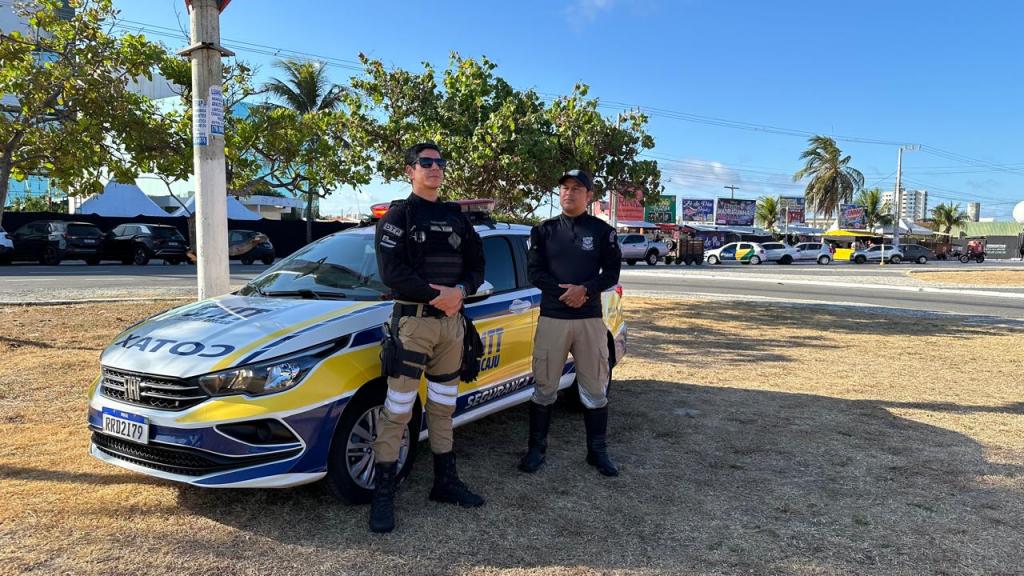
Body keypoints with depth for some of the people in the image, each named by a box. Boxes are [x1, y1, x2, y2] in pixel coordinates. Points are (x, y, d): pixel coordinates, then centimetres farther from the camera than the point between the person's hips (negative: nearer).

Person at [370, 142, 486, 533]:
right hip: (413, 320, -5)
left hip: (452, 321, 6)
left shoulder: (456, 217, 15)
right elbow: (391, 271, -12)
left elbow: (476, 264, 11)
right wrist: (437, 295, -17)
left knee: (443, 408, 14)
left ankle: (445, 482, 25)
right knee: (397, 412, -5)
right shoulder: (399, 215, -1)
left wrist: (460, 291, -10)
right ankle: (382, 496, 3)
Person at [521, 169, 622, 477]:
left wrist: (584, 289, -17)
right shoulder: (544, 230, 7)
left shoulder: (602, 231, 5)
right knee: (544, 387, 5)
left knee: (595, 389, 5)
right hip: (552, 317, 0)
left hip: (590, 318, 0)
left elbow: (612, 273, 1)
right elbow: (534, 271, 0)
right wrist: (563, 292, -14)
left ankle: (598, 451, 17)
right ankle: (537, 448, 17)